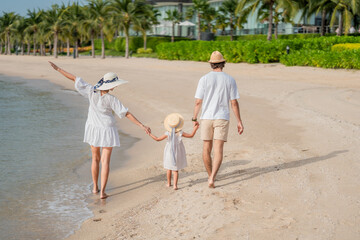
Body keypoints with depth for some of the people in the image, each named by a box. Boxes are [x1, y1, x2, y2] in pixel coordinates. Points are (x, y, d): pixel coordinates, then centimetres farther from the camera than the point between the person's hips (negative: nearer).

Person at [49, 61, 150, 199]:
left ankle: (95, 187, 27)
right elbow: (126, 114, -22)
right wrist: (142, 126, -20)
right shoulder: (111, 99, -21)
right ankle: (102, 192, -5)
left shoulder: (91, 91, -12)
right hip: (107, 131, -4)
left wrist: (58, 69, 1)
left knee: (95, 158, 20)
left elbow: (75, 79, -8)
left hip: (93, 128, 4)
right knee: (105, 161, 1)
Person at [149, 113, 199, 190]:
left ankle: (169, 183, 31)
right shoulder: (180, 133, -16)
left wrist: (150, 134, 1)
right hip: (177, 154, 0)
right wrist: (195, 129, 6)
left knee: (169, 169, 19)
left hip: (169, 153, 0)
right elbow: (191, 135, -6)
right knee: (175, 170, 5)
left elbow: (157, 139, -9)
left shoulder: (167, 134, -16)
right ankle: (175, 185, -6)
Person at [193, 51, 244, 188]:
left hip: (207, 118, 0)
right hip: (222, 119, 0)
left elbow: (198, 102, -5)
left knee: (206, 150, 15)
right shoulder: (230, 80, -1)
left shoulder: (204, 79, -3)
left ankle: (210, 176, 26)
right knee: (218, 151, -3)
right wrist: (239, 122, 4)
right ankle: (212, 178, -20)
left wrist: (194, 119, 8)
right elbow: (234, 103, -2)